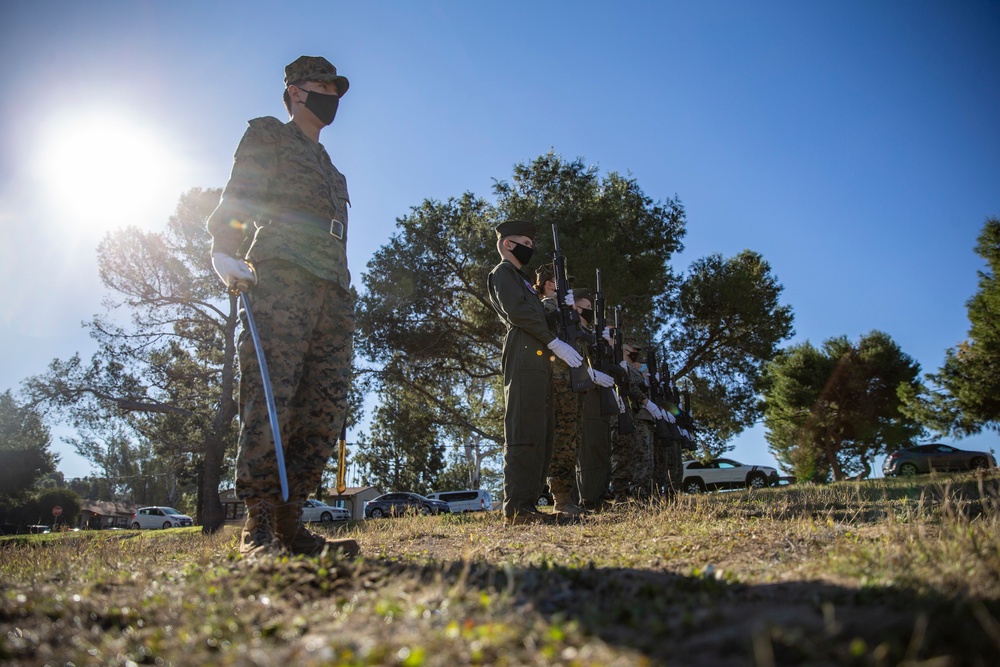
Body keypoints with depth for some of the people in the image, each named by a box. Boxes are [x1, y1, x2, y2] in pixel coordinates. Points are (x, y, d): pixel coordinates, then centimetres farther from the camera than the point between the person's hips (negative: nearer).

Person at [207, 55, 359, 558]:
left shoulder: (329, 167, 36)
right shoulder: (267, 135, 17)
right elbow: (235, 198, 3)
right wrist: (224, 252, -16)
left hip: (332, 292, 7)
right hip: (280, 277, -6)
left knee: (323, 412, -5)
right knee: (270, 402, -15)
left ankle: (289, 524, -2)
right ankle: (259, 528, -11)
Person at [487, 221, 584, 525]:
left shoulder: (520, 279, 34)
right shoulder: (503, 272, 5)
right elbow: (517, 311, -11)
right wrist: (555, 343, -12)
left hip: (537, 361, 10)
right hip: (524, 358, -10)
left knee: (541, 435, 5)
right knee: (524, 432, -15)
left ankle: (527, 504, 5)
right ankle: (516, 508, -16)